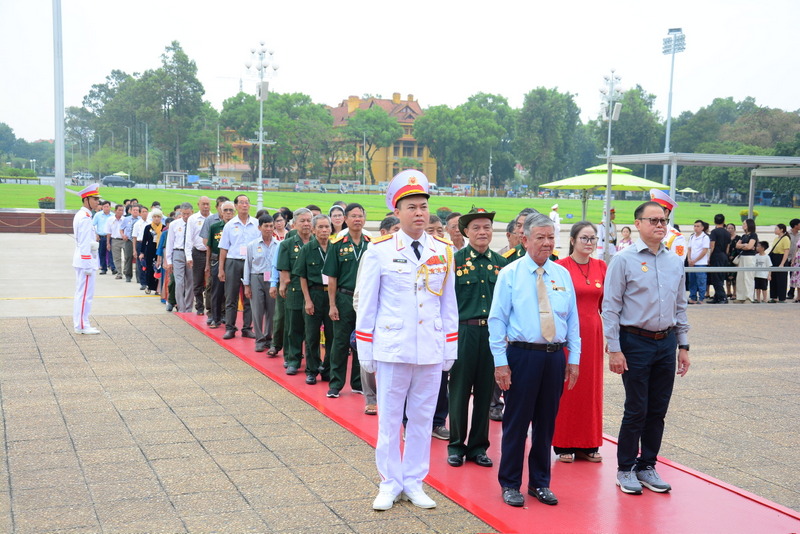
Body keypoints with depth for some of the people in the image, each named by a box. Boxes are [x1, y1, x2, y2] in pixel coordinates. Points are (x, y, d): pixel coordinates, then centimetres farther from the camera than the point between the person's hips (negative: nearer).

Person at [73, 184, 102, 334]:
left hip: (81, 261, 11)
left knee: (81, 294, 14)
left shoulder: (80, 215, 15)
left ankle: (79, 324, 21)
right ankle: (82, 326, -2)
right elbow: (85, 244, -21)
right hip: (86, 261, -11)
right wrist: (88, 266, -21)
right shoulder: (85, 217, -17)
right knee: (85, 294, -6)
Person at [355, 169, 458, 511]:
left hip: (431, 351, 3)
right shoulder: (379, 251, -3)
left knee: (422, 418, 9)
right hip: (392, 349, -2)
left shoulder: (444, 252, 5)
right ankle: (390, 484, 18)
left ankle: (414, 483, 22)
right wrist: (366, 352, 1)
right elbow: (366, 305, 1)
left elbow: (449, 304, 10)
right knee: (389, 418, 5)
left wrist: (450, 350, 8)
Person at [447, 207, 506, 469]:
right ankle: (456, 445, 17)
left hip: (493, 332, 3)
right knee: (459, 390, 4)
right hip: (463, 332, -3)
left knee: (485, 391, 8)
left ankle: (478, 446, 20)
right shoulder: (455, 260, -1)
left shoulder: (502, 263, 9)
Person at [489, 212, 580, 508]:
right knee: (516, 422, 2)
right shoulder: (510, 274, -2)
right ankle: (510, 484, 16)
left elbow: (572, 318, 11)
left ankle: (540, 482, 24)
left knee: (546, 422, 11)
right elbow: (497, 320, -4)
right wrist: (500, 362, -9)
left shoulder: (562, 274, 9)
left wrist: (573, 358, 6)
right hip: (522, 354, -4)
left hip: (555, 356, 4)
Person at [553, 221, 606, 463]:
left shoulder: (601, 267, 7)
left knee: (591, 387, 9)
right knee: (565, 387, 2)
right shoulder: (560, 267, -7)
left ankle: (588, 445, 19)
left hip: (592, 333, 5)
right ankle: (564, 445, 13)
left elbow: (605, 304, 11)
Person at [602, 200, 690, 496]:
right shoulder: (624, 260, -7)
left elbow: (680, 306, 15)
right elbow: (610, 308, -8)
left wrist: (683, 346, 12)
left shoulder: (675, 261, 9)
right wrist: (614, 349, -12)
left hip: (667, 342, 5)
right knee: (636, 410, 0)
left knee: (658, 410, 10)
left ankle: (647, 466, 24)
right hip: (636, 342, -5)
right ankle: (626, 470, 15)